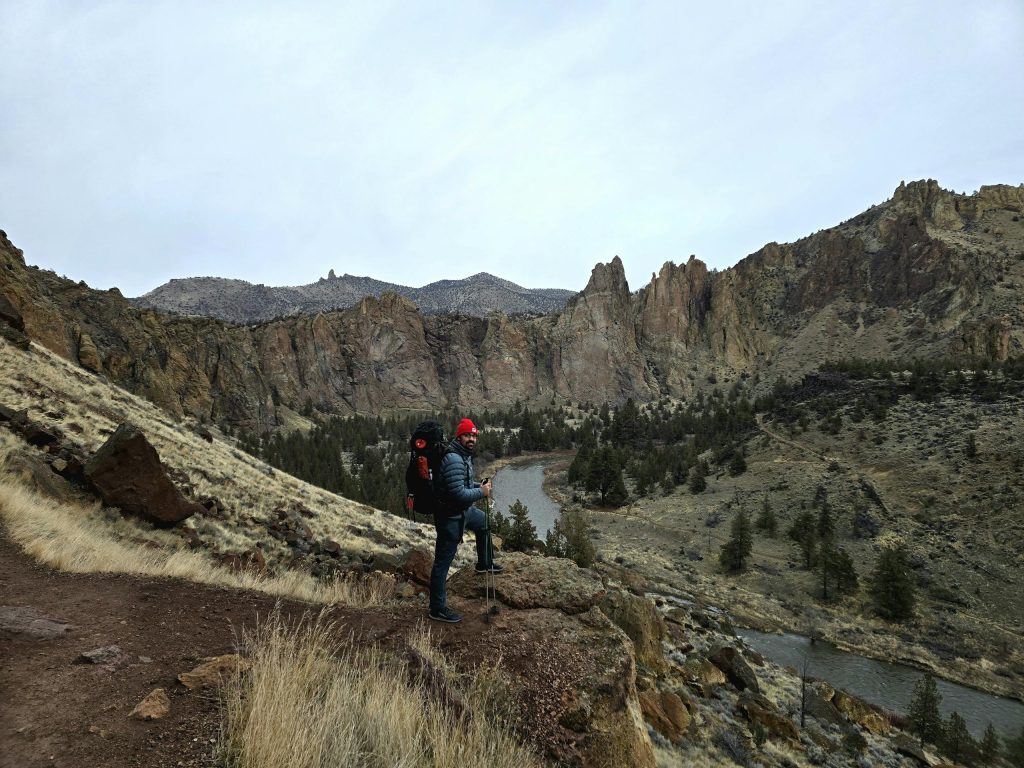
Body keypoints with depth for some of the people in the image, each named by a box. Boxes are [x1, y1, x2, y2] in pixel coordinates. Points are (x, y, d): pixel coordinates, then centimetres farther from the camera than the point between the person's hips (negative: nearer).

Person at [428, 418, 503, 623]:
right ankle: (438, 609, 11)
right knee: (443, 562, 0)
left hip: (464, 510, 10)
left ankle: (484, 563, 51)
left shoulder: (464, 455, 5)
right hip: (450, 516, -10)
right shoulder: (453, 460, -27)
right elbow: (458, 494, -31)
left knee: (484, 522, 32)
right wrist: (481, 492, -17)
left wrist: (479, 485, 3)